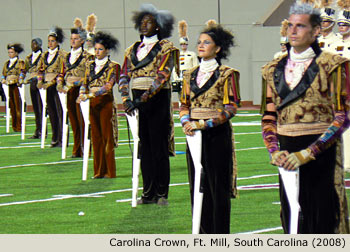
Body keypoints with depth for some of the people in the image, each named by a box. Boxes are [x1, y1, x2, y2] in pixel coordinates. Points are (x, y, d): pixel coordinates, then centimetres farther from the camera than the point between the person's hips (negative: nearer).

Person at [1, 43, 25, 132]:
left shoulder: (20, 62, 3)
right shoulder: (7, 63, 19)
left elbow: (22, 73, -7)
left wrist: (20, 81, -21)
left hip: (16, 86, -5)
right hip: (8, 86, 5)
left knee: (18, 105, -7)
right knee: (12, 106, 5)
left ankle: (19, 126, -5)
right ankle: (14, 125, 9)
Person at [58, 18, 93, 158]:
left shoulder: (87, 56, -4)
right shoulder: (67, 56, 14)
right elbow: (63, 73, 17)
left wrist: (80, 82, -18)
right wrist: (60, 86, 4)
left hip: (81, 90, -6)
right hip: (69, 91, 6)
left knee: (82, 119, -6)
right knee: (73, 120, 9)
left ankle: (84, 149, -1)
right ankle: (77, 150, 14)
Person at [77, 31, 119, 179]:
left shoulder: (113, 66, -5)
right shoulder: (90, 65, 12)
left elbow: (108, 86, -17)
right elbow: (85, 83, 12)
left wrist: (89, 95, -24)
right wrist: (82, 95, -10)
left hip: (106, 104, -5)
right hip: (92, 104, 5)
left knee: (107, 137, -2)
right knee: (96, 137, 7)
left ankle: (109, 171, 2)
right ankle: (99, 171, 12)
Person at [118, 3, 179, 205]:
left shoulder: (165, 47, -3)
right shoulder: (134, 49, 13)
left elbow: (162, 76, -14)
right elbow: (125, 76, 8)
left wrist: (144, 98, -22)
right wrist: (126, 99, -9)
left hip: (158, 100, -5)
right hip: (138, 101, 5)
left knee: (159, 147, -3)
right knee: (144, 147, 7)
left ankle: (162, 193, 3)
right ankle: (149, 192, 12)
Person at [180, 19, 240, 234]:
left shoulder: (227, 75, -6)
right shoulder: (191, 75, 12)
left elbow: (231, 108, -11)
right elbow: (184, 103, 15)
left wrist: (203, 124, -18)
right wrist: (186, 121, -6)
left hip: (217, 135, -6)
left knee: (218, 187, -2)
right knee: (197, 185, 7)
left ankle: (221, 236, 3)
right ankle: (204, 232, 15)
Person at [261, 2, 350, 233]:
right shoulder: (274, 69, 12)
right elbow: (268, 117, 13)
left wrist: (307, 153, -16)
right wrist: (275, 151, -6)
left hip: (321, 154, -4)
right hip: (288, 157, 5)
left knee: (322, 220, -5)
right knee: (291, 220, 5)